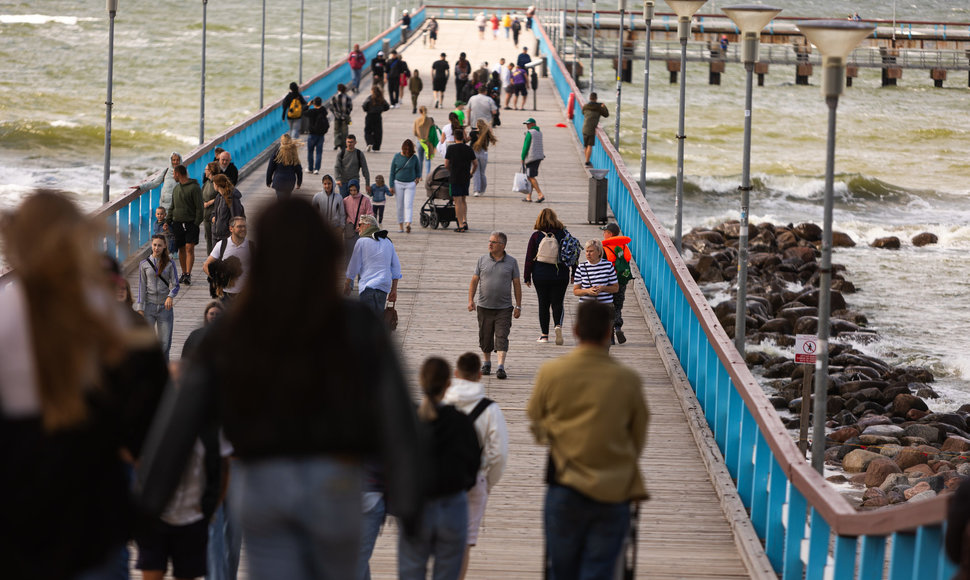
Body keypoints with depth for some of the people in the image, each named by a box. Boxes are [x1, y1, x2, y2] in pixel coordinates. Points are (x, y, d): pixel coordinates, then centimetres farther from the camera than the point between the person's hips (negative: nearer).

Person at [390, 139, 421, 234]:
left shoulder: (414, 158, 0)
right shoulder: (397, 157, -1)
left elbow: (418, 170, 14)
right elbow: (392, 172, 4)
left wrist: (418, 178, -6)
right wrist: (391, 186, 1)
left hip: (410, 184, -1)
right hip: (398, 183, 1)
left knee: (408, 205, -13)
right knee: (400, 205, 5)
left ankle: (408, 224, -24)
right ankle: (400, 224, 14)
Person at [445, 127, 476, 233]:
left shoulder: (451, 149, -7)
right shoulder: (469, 149, 2)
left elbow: (446, 164, -4)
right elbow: (476, 164, 6)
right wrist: (471, 174, 22)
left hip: (454, 178, -3)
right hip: (466, 179, 3)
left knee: (458, 202, -1)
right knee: (464, 200, 18)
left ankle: (461, 225, -4)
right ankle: (465, 221, 8)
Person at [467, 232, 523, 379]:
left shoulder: (511, 262, 2)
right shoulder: (482, 260, 5)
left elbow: (517, 284, 5)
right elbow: (474, 281, 6)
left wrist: (518, 306, 1)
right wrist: (470, 300, -6)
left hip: (504, 308, -2)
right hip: (484, 306, 2)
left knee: (502, 338, -9)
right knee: (485, 338, 9)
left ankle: (501, 367, -13)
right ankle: (487, 363, 27)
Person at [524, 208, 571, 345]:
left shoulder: (536, 236, -3)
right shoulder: (563, 234, -1)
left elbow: (529, 257, 0)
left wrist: (527, 277, 7)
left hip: (540, 275, 0)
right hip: (560, 275, 0)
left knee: (543, 304, 7)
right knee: (557, 303, 7)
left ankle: (544, 335, 8)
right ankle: (558, 325, -20)